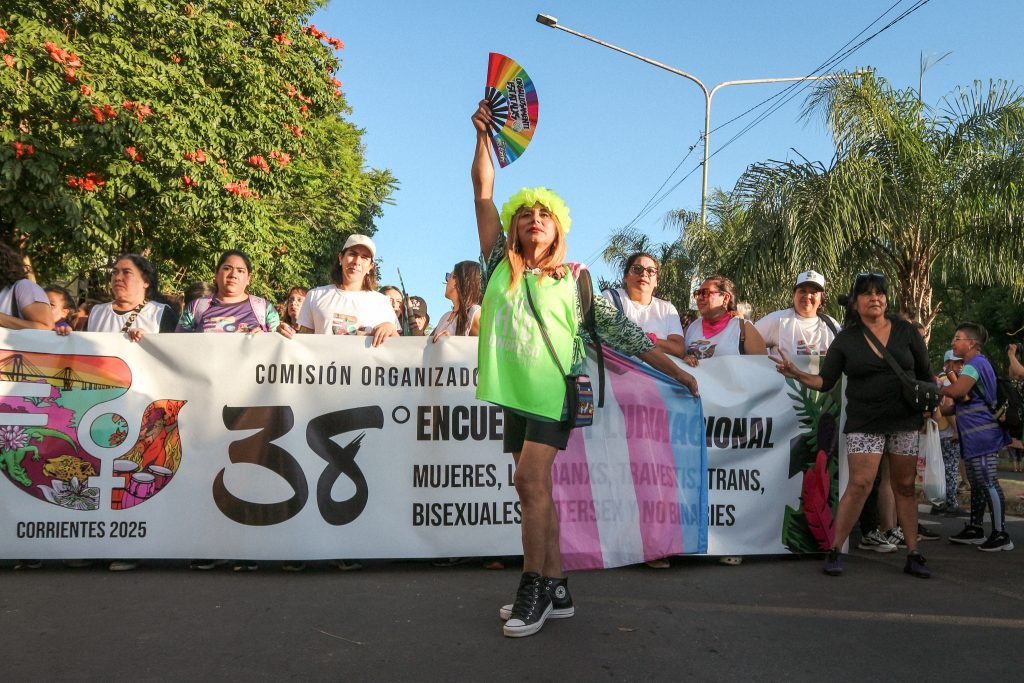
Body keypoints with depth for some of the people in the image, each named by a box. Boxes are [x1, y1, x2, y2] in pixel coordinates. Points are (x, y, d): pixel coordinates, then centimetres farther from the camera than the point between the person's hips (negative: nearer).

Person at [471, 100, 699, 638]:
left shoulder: (575, 279, 4)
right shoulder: (500, 264, 10)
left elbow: (620, 330, 7)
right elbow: (483, 193, 6)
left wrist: (675, 370, 8)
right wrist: (483, 135, -2)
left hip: (553, 390, -4)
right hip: (513, 389, 4)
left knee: (531, 479, -16)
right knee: (534, 486, 7)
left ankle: (533, 588, -4)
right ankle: (555, 589, 16)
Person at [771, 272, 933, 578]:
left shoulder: (906, 331, 4)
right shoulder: (845, 340, 1)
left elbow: (925, 375, 10)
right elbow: (825, 381, -1)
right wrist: (797, 374, -17)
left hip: (906, 421, 2)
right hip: (864, 423, -2)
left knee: (905, 487, 6)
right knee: (860, 484, -11)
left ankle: (913, 555, 16)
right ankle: (834, 552, -3)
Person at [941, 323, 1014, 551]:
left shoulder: (975, 364, -13)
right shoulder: (977, 364, 20)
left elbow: (957, 391, -27)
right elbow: (964, 401, 24)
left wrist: (937, 388, -8)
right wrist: (941, 411, 16)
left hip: (981, 435, -11)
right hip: (976, 435, 11)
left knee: (988, 482, -8)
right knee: (977, 483, 15)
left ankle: (1000, 535, -3)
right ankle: (975, 529, 23)